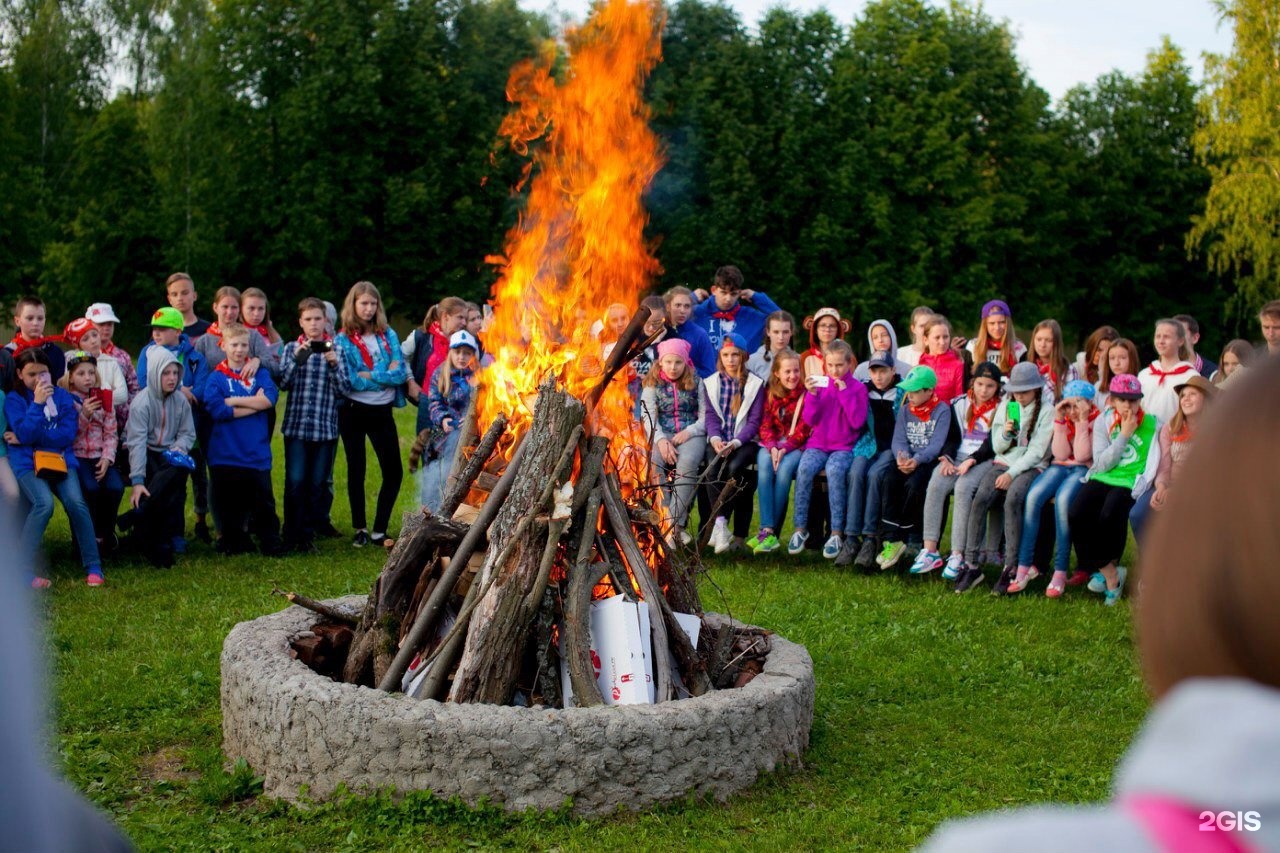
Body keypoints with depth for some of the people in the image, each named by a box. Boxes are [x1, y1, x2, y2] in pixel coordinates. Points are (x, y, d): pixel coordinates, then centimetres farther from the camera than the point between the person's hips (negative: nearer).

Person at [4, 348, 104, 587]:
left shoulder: (62, 396, 9)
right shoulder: (14, 399, 4)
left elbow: (68, 435, -2)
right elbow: (25, 434, -10)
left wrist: (29, 437, -6)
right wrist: (37, 403, -16)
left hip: (61, 459, 2)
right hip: (27, 462, -2)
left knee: (76, 502, -23)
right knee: (45, 503, -29)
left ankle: (93, 568, -14)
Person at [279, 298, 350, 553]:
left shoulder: (335, 349, 7)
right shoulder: (292, 348, 8)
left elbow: (345, 389, 2)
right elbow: (283, 383, -2)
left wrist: (334, 365, -13)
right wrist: (297, 359, -15)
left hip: (326, 427, 0)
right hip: (296, 426, 0)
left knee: (318, 484, 4)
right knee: (295, 481, -6)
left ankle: (309, 535, 15)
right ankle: (292, 535, 6)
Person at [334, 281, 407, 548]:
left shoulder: (388, 335, 5)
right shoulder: (342, 340, -3)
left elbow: (401, 374, -5)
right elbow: (349, 381, -14)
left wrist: (368, 375, -15)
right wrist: (386, 375, -11)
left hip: (382, 411, 2)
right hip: (354, 411, -2)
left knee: (394, 471, -1)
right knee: (356, 470, 8)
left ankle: (379, 530, 10)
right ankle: (360, 529, 20)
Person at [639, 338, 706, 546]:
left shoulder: (696, 383, 10)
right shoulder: (652, 385, 10)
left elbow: (705, 415, 4)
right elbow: (648, 417, -1)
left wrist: (689, 432, -14)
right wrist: (661, 440, -18)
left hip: (691, 433, -1)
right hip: (662, 434, 1)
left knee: (687, 463, -34)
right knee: (654, 464, -32)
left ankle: (676, 523, -33)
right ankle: (666, 523, -31)